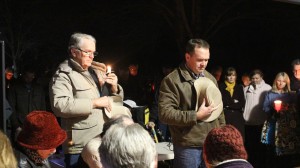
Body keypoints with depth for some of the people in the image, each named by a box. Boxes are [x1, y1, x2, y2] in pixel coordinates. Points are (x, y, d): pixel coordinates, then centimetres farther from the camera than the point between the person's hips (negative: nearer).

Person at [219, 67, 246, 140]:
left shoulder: (239, 87, 13)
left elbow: (242, 104, 4)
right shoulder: (221, 87, 3)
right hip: (225, 116, -3)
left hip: (238, 117, 3)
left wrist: (228, 105, -4)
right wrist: (234, 102, -3)